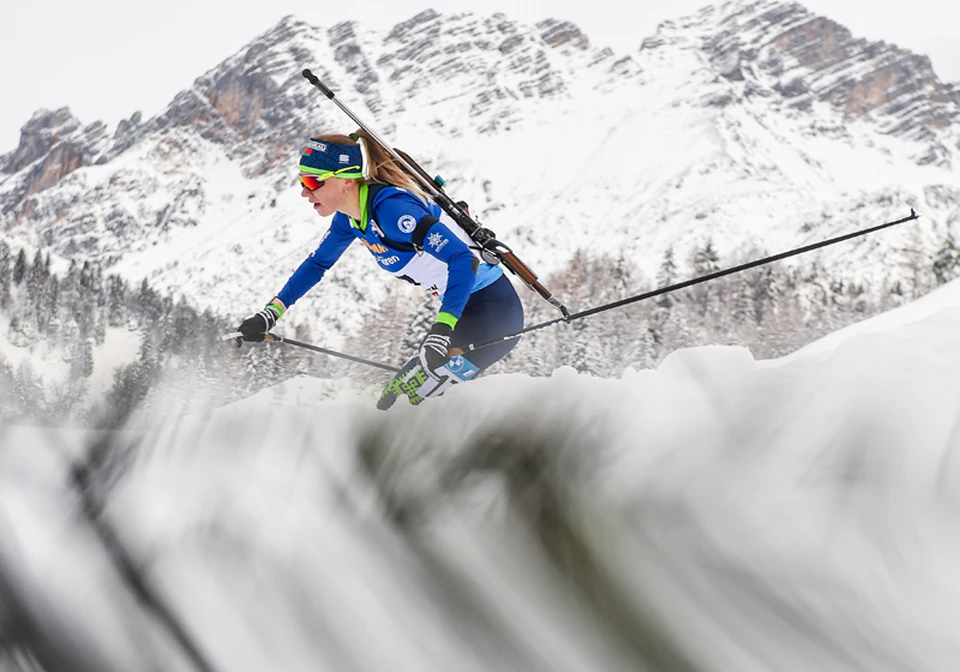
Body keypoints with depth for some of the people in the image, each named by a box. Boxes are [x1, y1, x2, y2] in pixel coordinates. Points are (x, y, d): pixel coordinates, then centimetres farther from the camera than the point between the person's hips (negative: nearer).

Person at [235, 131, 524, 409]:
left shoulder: (389, 207, -25)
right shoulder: (349, 216, 3)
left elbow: (462, 259, -30)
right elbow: (317, 263, 20)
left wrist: (442, 329, -37)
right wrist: (269, 315, 14)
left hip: (494, 309, -9)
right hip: (462, 307, 9)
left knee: (411, 394, -15)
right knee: (400, 392, 11)